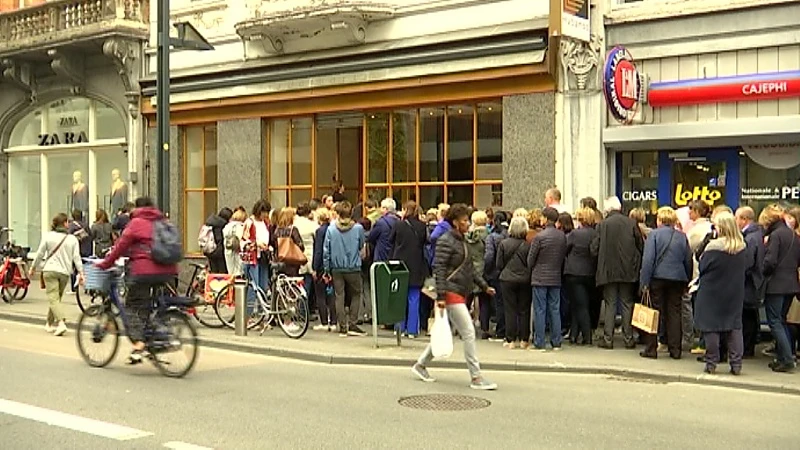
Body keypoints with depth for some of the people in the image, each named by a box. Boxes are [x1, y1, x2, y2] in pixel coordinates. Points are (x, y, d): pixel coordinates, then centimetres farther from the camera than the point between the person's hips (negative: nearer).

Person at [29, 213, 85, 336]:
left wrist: (32, 268, 14)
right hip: (65, 272, 3)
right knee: (57, 298, 16)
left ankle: (61, 322, -25)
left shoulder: (48, 236, 0)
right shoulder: (72, 239, 3)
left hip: (50, 270, -2)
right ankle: (49, 324, 26)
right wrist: (80, 273, -1)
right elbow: (76, 257, -2)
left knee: (53, 298, -8)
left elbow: (40, 254, 3)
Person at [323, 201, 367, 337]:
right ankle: (352, 325, 8)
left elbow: (326, 250, -2)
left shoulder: (331, 229, -7)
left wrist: (326, 269, 6)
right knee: (355, 295, 13)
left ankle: (343, 327, 10)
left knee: (339, 297, 8)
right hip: (354, 268, -1)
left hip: (337, 268, 1)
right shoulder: (358, 228, -9)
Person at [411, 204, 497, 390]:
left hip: (460, 294, 10)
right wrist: (441, 295, -23)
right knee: (469, 332, -10)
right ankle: (476, 377, -5)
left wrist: (484, 285, 20)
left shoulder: (461, 241, 17)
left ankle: (420, 365, 27)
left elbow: (469, 268, 24)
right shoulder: (446, 241, -12)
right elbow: (439, 269, -17)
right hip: (451, 293, -10)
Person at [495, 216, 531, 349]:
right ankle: (524, 340, 11)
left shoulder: (503, 244, -7)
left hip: (507, 280, 0)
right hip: (524, 280, 0)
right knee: (524, 310, 8)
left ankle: (511, 340, 5)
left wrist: (500, 275, 15)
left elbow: (499, 264, -1)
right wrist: (528, 275, 12)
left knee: (510, 310, 5)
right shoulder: (528, 245, -9)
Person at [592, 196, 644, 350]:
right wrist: (637, 265, 14)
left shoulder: (603, 224, -8)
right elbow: (641, 246, 1)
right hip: (628, 271, 1)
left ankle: (608, 339, 4)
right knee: (627, 304, 10)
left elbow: (594, 249, -6)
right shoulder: (631, 223, -3)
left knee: (610, 305, 5)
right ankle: (628, 338, 11)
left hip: (608, 271, -1)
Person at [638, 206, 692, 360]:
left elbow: (648, 259, -10)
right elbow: (688, 261, 10)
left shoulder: (654, 234, -5)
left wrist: (644, 281, -9)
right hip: (678, 279, 3)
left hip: (658, 278, -3)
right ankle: (675, 350, 7)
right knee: (674, 313, 7)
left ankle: (651, 349, 3)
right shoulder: (682, 237, 7)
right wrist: (687, 281, 17)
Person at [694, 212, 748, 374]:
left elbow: (702, 267, -10)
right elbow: (743, 269, 10)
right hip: (735, 294, 5)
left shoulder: (713, 247, -19)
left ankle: (711, 363, 8)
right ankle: (736, 364, 10)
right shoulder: (742, 248, -2)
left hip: (711, 294, -4)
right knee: (735, 326, 10)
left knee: (711, 327, 5)